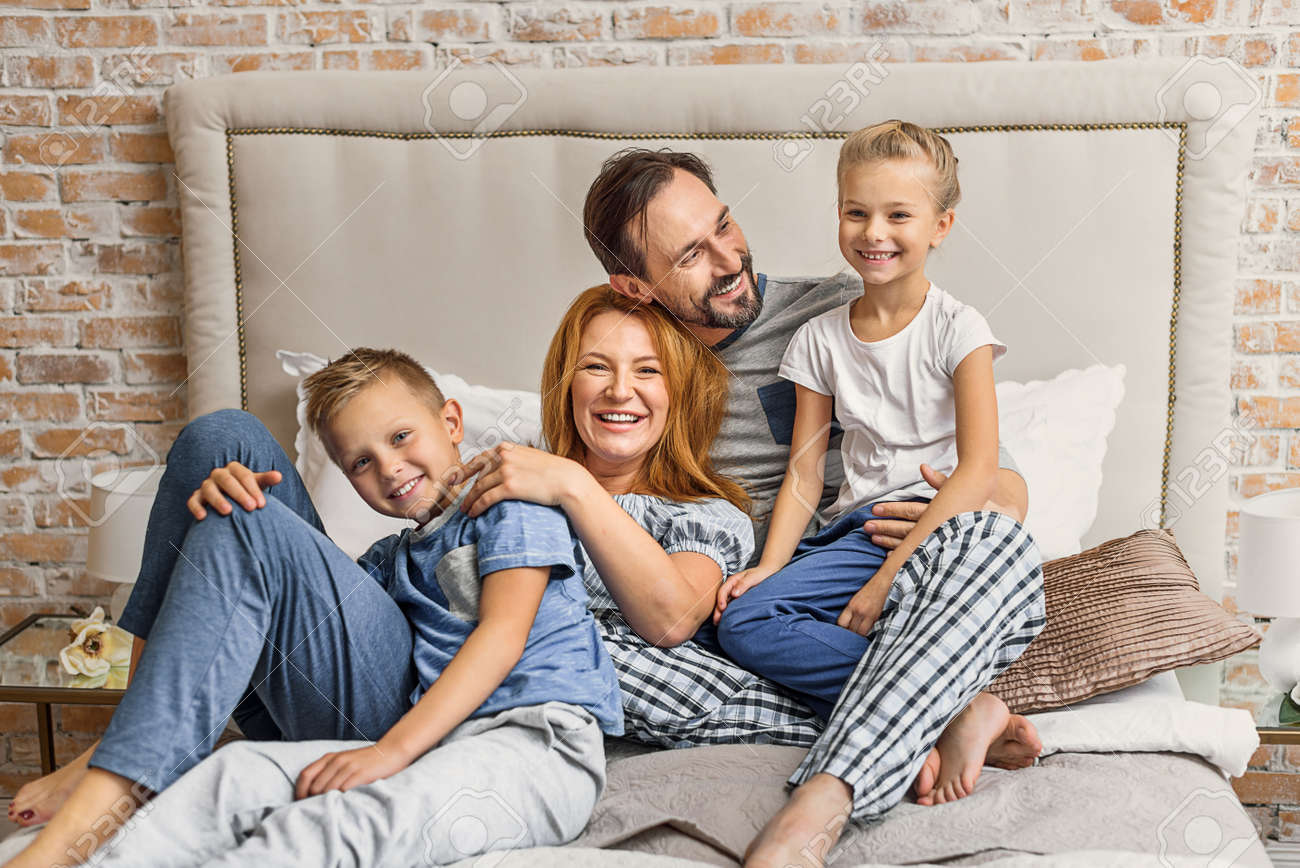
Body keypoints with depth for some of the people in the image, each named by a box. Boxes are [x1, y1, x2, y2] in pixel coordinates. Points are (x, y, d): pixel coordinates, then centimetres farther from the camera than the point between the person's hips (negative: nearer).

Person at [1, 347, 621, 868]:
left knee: (343, 818, -36)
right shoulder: (394, 557, 29)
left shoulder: (513, 507, 6)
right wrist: (231, 497, 6)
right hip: (423, 734, 7)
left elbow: (503, 635, -8)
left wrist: (393, 749, -19)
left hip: (535, 737, -7)